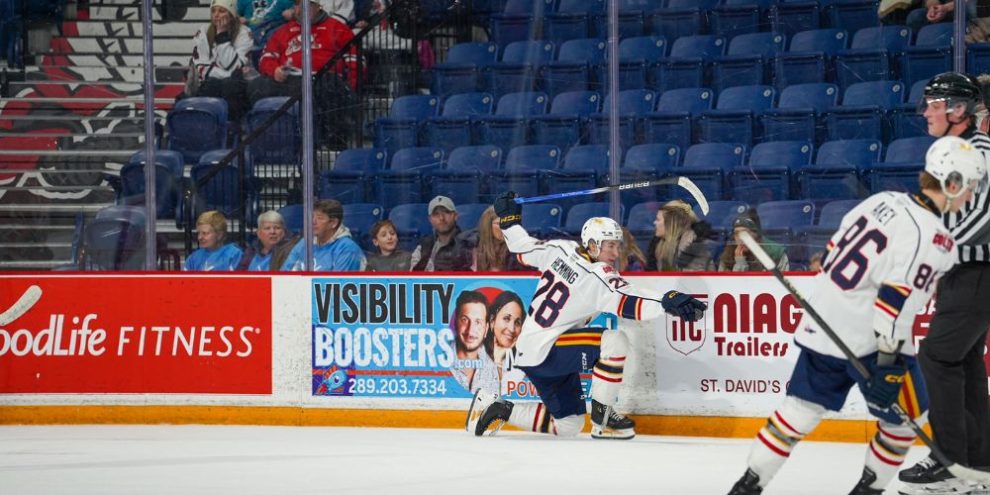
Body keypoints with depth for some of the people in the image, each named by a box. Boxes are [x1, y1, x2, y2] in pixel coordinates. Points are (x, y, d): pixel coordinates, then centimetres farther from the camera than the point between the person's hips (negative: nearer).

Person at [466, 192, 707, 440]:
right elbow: (629, 302, -35)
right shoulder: (597, 275, -21)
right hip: (543, 352, -9)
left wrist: (509, 219, 28)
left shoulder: (561, 250, 1)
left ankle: (497, 408, 20)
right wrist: (668, 301, -46)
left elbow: (524, 247, 14)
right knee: (615, 341, -24)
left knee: (568, 425, 15)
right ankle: (602, 418, -16)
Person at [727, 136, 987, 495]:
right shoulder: (934, 239, -16)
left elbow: (834, 250, 15)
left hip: (821, 326, 8)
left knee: (802, 409, 14)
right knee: (906, 415, 12)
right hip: (868, 337, -8)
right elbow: (898, 299, -24)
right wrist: (889, 362, -24)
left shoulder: (884, 200, 7)